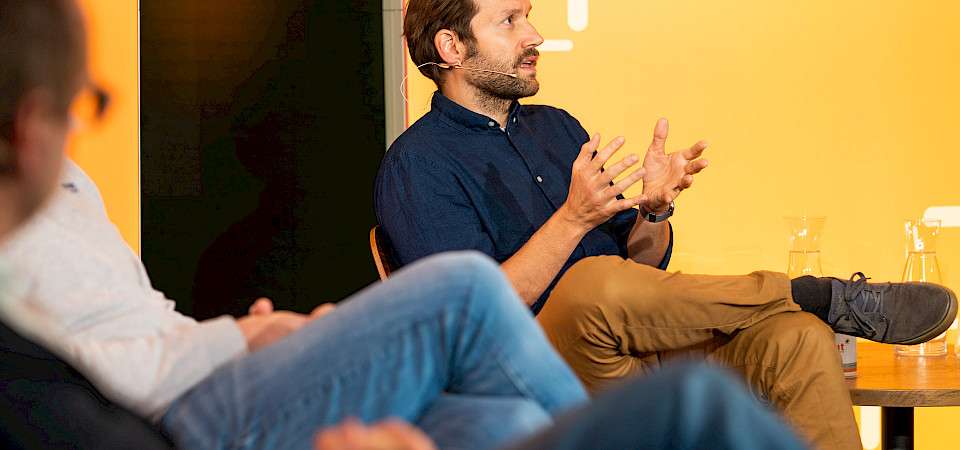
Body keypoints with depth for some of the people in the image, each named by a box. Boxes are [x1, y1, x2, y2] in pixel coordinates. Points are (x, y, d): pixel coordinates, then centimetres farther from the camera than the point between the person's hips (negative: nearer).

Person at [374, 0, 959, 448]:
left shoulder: (556, 128, 21)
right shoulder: (416, 166, -1)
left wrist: (654, 210, -3)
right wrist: (572, 219, -21)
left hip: (638, 348, 6)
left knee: (798, 338, -21)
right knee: (597, 282, -38)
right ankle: (829, 297, -20)